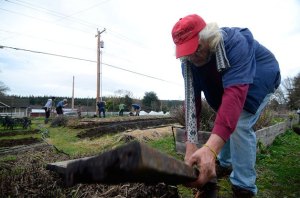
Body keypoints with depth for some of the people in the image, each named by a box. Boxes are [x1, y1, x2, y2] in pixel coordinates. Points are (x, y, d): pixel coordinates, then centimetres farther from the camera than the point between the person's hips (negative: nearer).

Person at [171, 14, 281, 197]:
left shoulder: (235, 42, -40)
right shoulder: (187, 61, -22)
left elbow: (235, 92, -52)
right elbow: (192, 100, -29)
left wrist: (211, 148, -63)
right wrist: (191, 145, -39)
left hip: (260, 78, -6)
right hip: (226, 80, 6)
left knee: (239, 123, -23)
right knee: (224, 121, 9)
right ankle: (225, 163, 35)